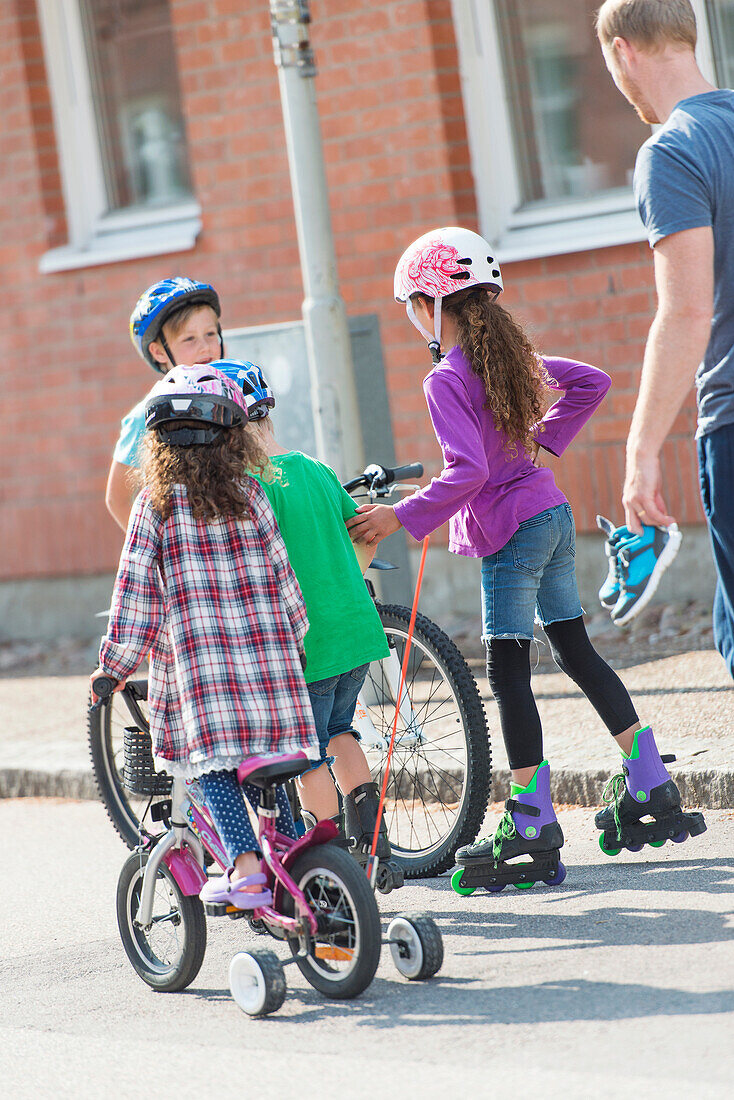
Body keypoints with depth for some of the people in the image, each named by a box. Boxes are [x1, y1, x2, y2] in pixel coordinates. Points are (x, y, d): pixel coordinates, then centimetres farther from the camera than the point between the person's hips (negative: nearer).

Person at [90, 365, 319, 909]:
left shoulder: (155, 504, -1)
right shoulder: (249, 495, 5)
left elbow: (136, 593, -2)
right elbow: (280, 574, 8)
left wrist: (114, 665, 7)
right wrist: (294, 637, 22)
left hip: (196, 657, -3)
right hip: (265, 649, 3)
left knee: (213, 766, 2)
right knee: (262, 764, 16)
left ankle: (245, 864, -12)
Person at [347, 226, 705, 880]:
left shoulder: (447, 379, -16)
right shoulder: (512, 353, 9)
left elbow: (468, 470, -26)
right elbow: (591, 382, 18)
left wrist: (401, 517, -22)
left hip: (510, 532, -8)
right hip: (552, 513, 9)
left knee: (508, 672, -4)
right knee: (575, 649, 16)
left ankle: (532, 822, -5)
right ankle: (651, 783, 19)